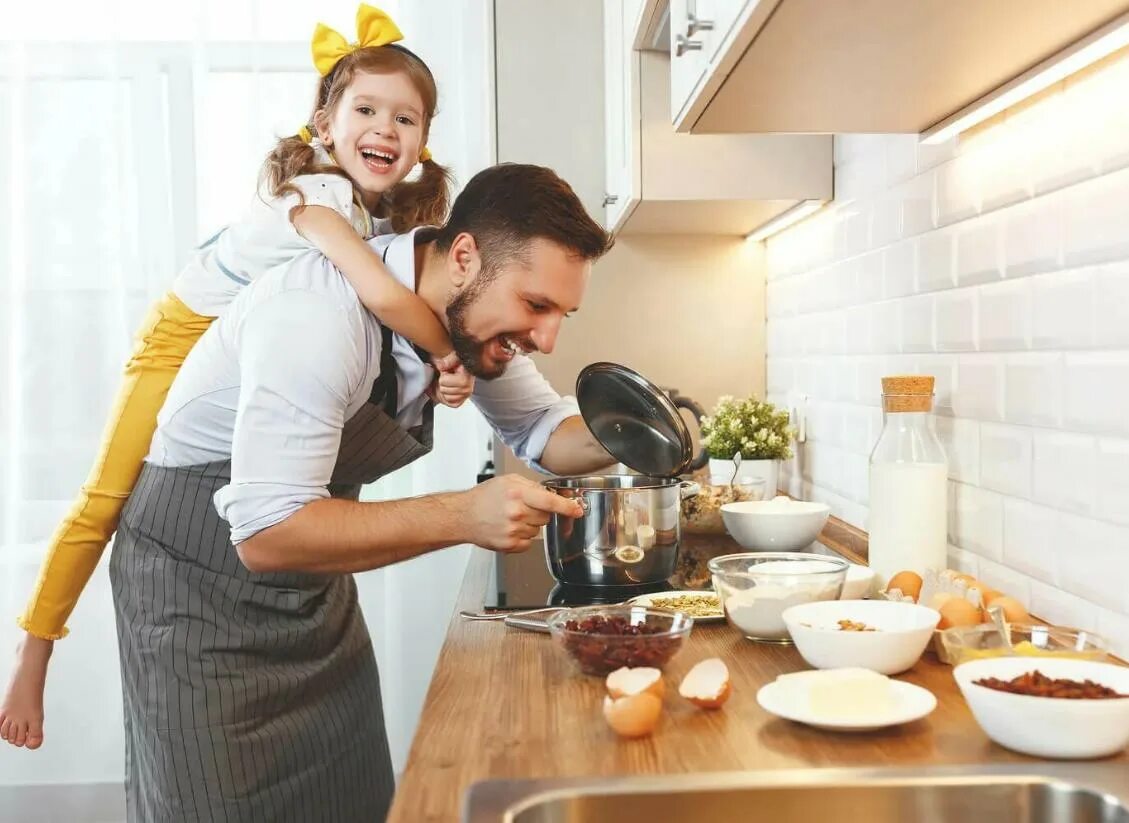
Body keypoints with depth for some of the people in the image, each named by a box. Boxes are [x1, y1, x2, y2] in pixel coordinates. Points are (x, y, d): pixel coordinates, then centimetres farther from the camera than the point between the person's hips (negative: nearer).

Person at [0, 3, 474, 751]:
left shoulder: (393, 212, -7)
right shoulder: (319, 193, -32)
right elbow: (382, 295, -47)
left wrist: (443, 374, -30)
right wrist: (449, 352, -32)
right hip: (189, 337, -7)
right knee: (108, 501, -5)